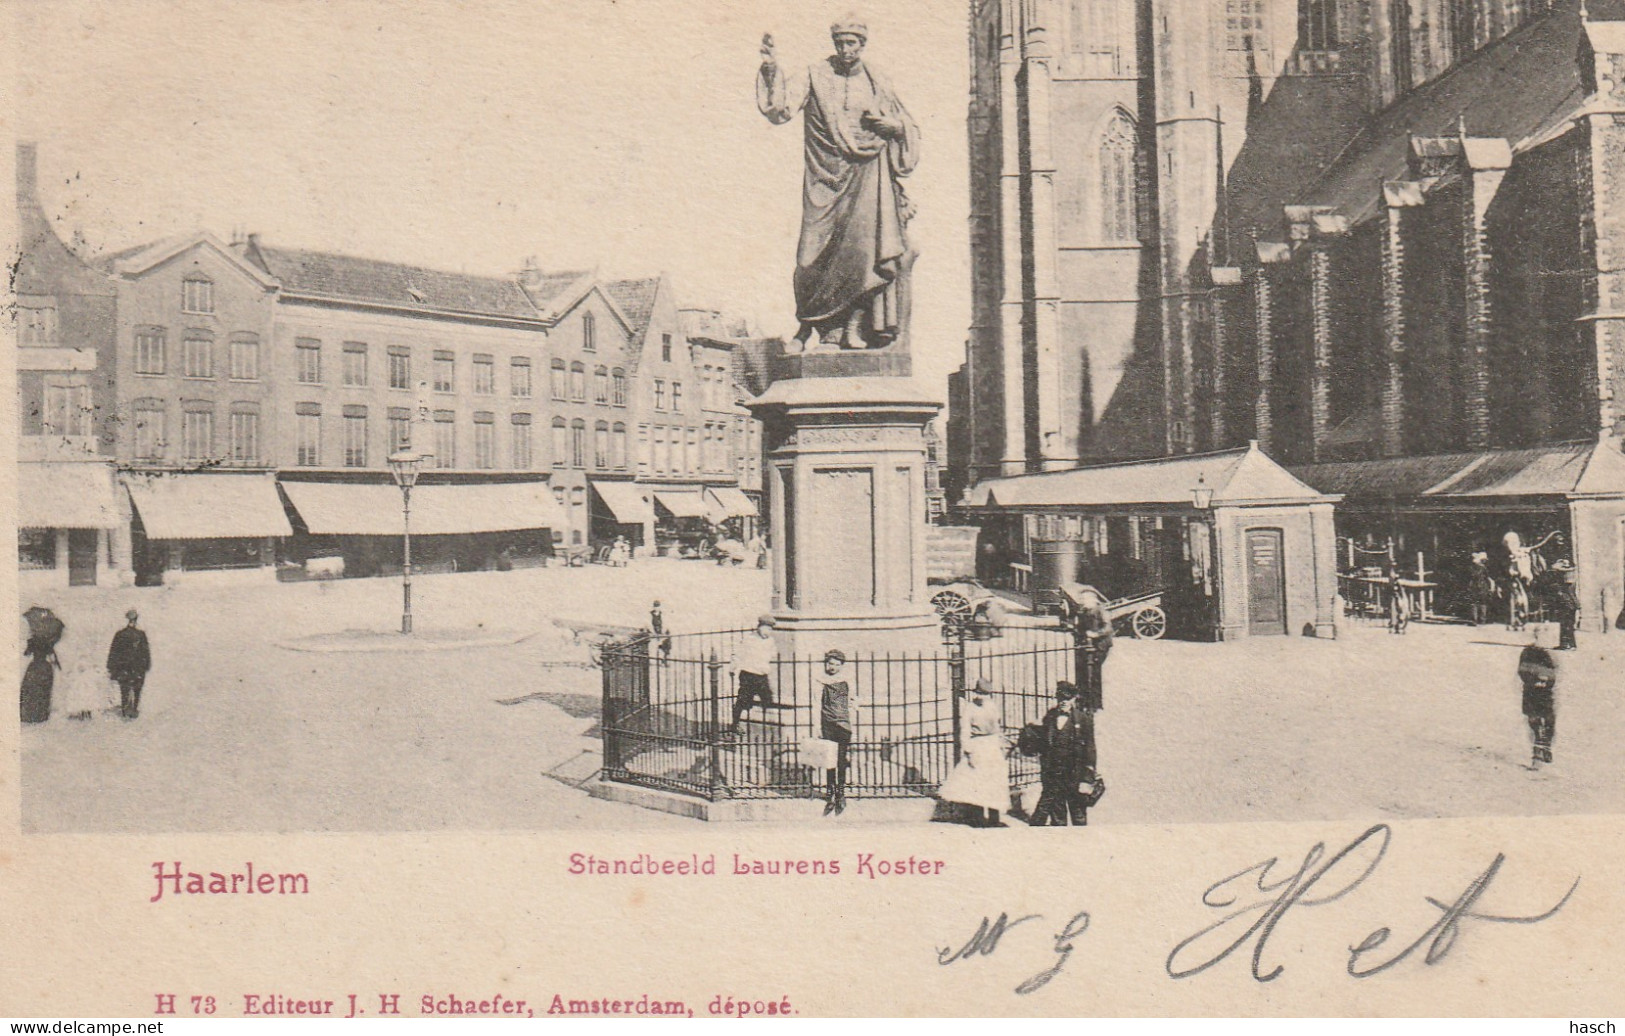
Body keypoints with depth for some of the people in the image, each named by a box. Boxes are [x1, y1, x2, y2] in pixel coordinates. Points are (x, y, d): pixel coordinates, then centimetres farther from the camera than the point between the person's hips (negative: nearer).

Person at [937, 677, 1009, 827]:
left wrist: (1001, 748, 16)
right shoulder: (970, 709, -6)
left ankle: (993, 819, 12)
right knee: (978, 786, -7)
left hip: (994, 749, 5)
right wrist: (969, 752, -15)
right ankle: (981, 818, -1)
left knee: (995, 785, 5)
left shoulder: (993, 707, 10)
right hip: (977, 749, -5)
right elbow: (964, 732, -9)